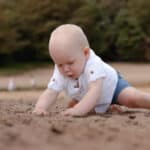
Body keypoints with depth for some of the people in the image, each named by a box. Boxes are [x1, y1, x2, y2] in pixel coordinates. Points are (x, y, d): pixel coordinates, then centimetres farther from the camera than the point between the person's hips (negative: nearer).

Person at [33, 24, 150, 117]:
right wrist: (40, 107, -53)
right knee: (71, 106, -3)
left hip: (111, 85, -6)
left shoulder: (93, 65, -43)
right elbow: (50, 93, -32)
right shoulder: (60, 73, -27)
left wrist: (79, 110, -69)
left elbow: (95, 91, -55)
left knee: (133, 99, -26)